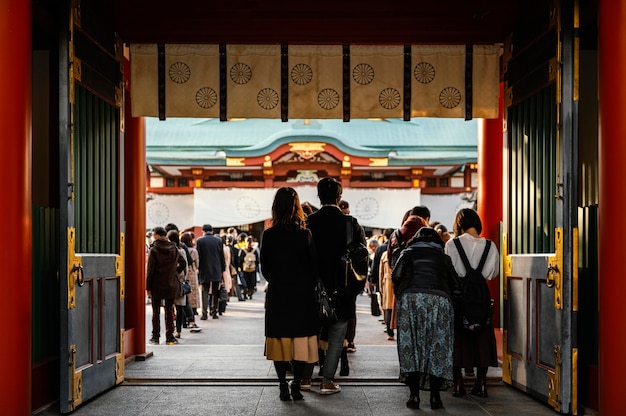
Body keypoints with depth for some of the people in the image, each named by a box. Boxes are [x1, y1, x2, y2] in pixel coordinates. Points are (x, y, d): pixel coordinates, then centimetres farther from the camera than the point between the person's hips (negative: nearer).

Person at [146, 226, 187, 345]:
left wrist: (148, 286, -6)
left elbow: (150, 270, -10)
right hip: (171, 285, 3)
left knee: (156, 311, 6)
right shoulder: (174, 249, 2)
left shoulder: (154, 250, -11)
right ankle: (170, 337, 9)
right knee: (169, 311, 9)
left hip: (157, 285, -3)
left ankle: (155, 337, 9)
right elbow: (183, 263, 8)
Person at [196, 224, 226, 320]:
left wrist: (197, 269, 4)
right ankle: (214, 313, 10)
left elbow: (198, 257, -4)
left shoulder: (199, 241, -4)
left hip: (204, 270, -1)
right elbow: (222, 256, 4)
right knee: (215, 293, 9)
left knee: (205, 292, 1)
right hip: (216, 271, 2)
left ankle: (204, 313, -8)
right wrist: (223, 269, 11)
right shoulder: (219, 240, 1)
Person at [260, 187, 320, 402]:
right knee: (300, 340, 8)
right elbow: (313, 265, -4)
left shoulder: (268, 235, -6)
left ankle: (283, 387, 9)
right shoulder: (305, 234, -8)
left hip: (277, 295, 1)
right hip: (302, 295, -1)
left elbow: (265, 268, -1)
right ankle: (296, 385, 5)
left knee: (279, 340, 9)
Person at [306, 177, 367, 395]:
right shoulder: (350, 223, -8)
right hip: (342, 290, -2)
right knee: (336, 337, 7)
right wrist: (356, 288, 7)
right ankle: (327, 381, 7)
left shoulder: (308, 222, -6)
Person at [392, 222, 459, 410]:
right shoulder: (443, 256, 22)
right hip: (440, 299, 1)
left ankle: (414, 395, 1)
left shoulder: (408, 252, 17)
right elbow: (455, 283, 15)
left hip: (411, 298, -1)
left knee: (411, 346, 5)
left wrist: (401, 296, 16)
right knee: (437, 347, 6)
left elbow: (396, 276, 3)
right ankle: (435, 396, 4)